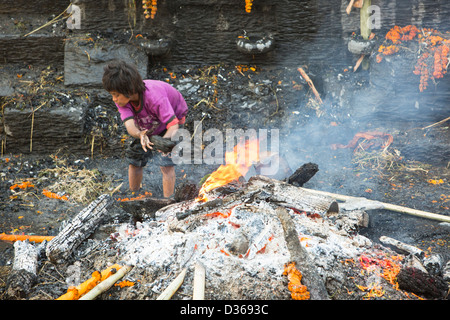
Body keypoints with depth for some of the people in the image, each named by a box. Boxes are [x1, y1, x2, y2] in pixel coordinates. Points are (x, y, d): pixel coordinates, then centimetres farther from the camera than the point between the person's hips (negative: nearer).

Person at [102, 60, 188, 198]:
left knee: (165, 161, -21)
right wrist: (140, 135, -64)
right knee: (135, 158, 2)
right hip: (145, 127, 5)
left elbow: (173, 124, -45)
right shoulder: (122, 100, -27)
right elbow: (129, 124, -41)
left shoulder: (154, 96, -41)